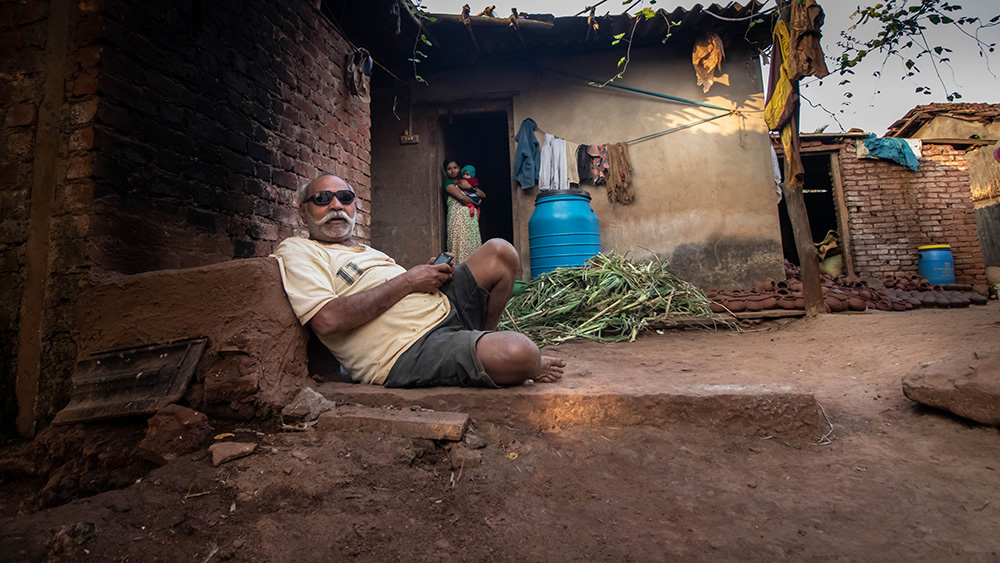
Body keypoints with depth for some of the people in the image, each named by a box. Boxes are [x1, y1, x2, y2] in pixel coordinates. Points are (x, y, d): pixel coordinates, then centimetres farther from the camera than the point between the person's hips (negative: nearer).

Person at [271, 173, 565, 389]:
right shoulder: (296, 251, 0)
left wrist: (432, 274, 4)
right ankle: (532, 367, 9)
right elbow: (328, 320, -18)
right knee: (520, 353, -31)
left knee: (500, 252, -1)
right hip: (408, 354, -9)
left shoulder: (364, 250, 28)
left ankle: (484, 339, 13)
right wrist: (408, 281, -13)